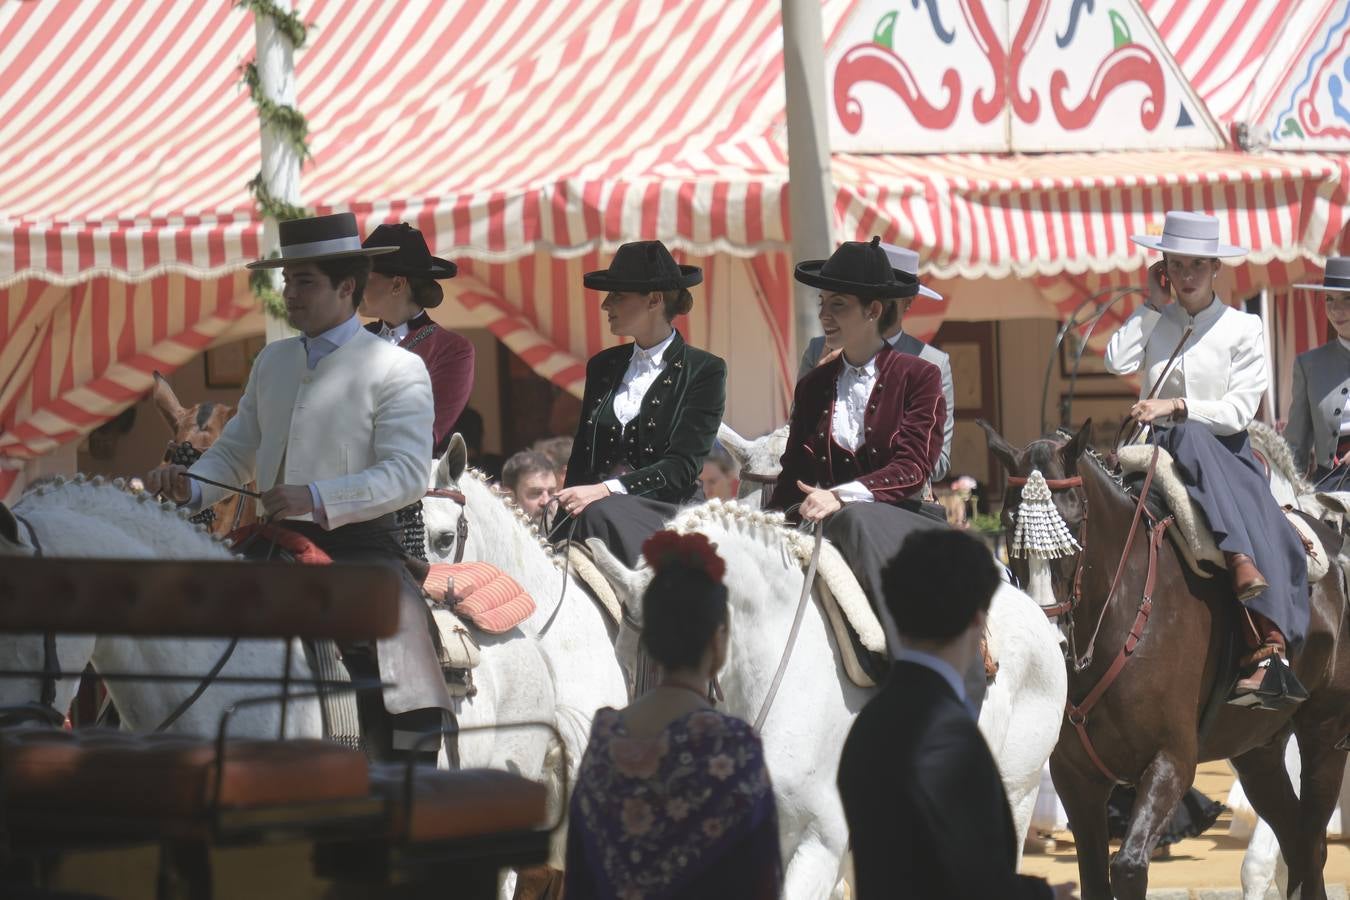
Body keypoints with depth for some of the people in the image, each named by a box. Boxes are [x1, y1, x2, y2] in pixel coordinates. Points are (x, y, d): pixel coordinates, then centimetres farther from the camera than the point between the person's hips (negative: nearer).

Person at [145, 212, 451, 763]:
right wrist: (190, 487, -4)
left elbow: (408, 473, -15)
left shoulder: (399, 369, -6)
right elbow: (234, 452, 18)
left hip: (358, 545, -6)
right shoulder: (272, 362, 14)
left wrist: (317, 499, -28)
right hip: (276, 543, 6)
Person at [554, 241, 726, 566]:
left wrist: (607, 490, -23)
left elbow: (682, 465, -10)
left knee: (600, 515, -35)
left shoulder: (705, 371, 0)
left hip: (666, 511, -4)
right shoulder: (602, 366, 17)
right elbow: (579, 458, 16)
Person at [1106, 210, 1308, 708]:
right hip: (1162, 449, 0)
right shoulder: (1154, 323, 12)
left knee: (1271, 534, -27)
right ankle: (1241, 562, -50)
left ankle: (1270, 652, -40)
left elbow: (1238, 411, -3)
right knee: (1190, 439, -37)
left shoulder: (1242, 328, 6)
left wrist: (1176, 406, -14)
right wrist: (1153, 306, -1)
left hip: (1226, 452, 0)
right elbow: (1118, 361, -9)